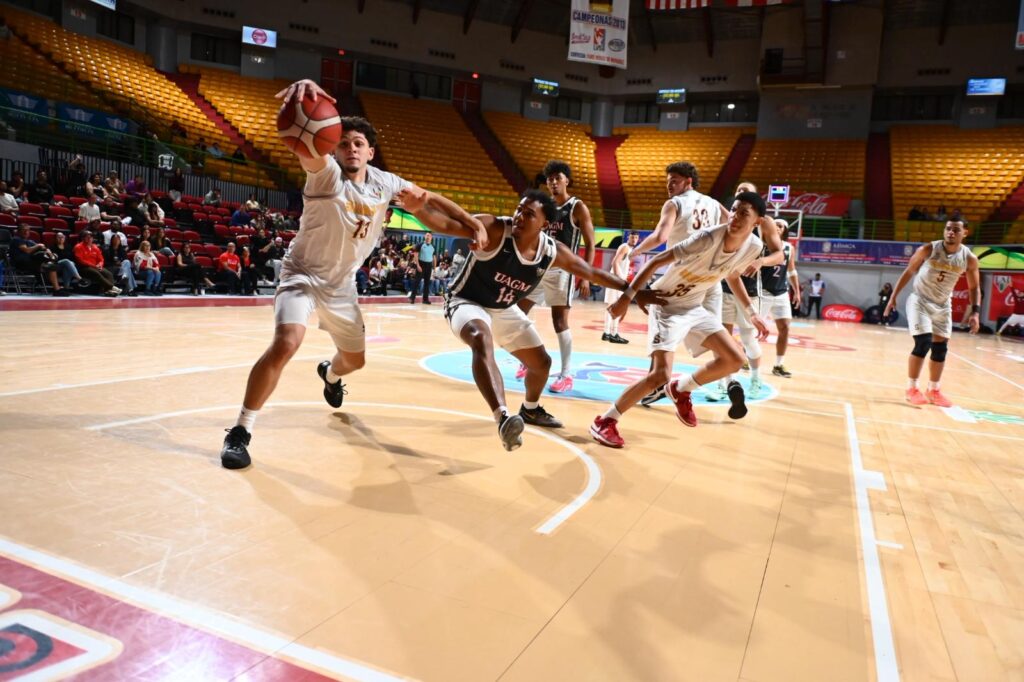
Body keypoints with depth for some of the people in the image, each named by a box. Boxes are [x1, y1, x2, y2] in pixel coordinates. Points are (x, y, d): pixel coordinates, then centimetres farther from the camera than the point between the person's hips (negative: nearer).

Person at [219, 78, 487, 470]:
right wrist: (305, 90, -65)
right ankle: (240, 432, -13)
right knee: (285, 344, -29)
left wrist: (472, 223, -3)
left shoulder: (384, 183, -6)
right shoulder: (327, 174, -22)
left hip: (342, 284, 6)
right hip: (303, 275, -5)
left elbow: (429, 200, 7)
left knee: (355, 359, 19)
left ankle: (329, 375, 60)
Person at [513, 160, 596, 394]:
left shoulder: (578, 208, -5)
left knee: (560, 321, -8)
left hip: (561, 270, -7)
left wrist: (585, 276, -16)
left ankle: (566, 375, 0)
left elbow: (590, 244, -7)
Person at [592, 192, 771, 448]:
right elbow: (657, 261, -25)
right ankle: (605, 421, -6)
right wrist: (627, 296, -28)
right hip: (666, 305, -7)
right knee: (661, 374, -19)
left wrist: (751, 312, 16)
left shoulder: (754, 247, -6)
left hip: (695, 308, 7)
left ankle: (681, 390, 25)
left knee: (734, 360, 4)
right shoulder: (708, 238, -28)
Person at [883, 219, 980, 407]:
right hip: (920, 301, -4)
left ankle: (933, 390, 22)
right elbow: (908, 272, -4)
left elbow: (974, 287, 2)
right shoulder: (928, 249, -17)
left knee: (941, 348, 8)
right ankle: (912, 389, -2)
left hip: (943, 305, 4)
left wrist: (976, 312, -9)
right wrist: (893, 297, -5)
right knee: (923, 344, -15)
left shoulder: (969, 258, -10)